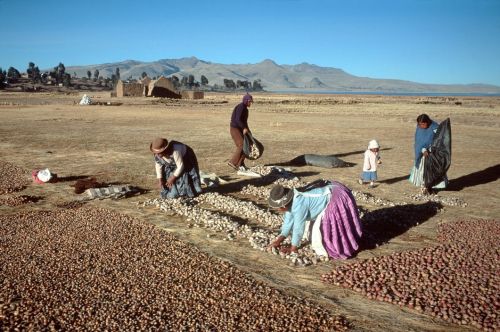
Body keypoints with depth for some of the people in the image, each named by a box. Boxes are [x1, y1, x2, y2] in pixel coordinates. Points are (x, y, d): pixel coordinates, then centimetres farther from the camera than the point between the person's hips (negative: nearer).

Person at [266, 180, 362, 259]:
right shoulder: (291, 199, -2)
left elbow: (298, 227, -22)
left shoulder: (299, 204, -30)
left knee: (322, 227, -6)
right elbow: (288, 220, 6)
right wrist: (279, 240, 5)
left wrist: (293, 248, -10)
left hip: (336, 200, -9)